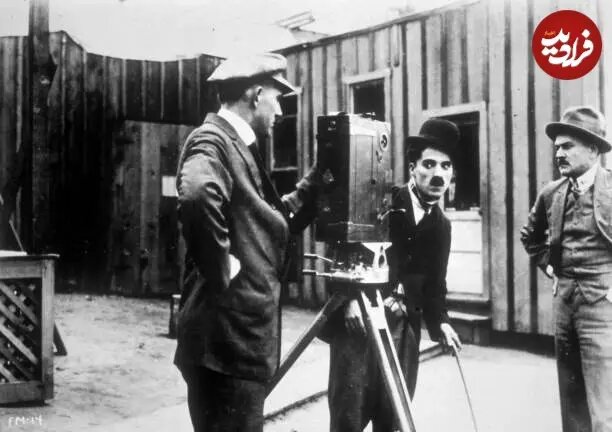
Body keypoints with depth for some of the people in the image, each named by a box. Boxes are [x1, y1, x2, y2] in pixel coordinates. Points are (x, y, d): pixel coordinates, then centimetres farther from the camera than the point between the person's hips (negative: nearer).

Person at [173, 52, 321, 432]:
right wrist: (222, 269, -24)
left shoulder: (240, 146, 16)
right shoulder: (212, 141, -14)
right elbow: (197, 196, -36)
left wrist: (320, 175, 14)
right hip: (226, 337, -10)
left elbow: (279, 218, 21)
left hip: (244, 333, 10)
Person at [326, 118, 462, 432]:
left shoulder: (441, 226, 12)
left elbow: (434, 284, 16)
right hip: (357, 321, -5)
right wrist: (351, 297, -18)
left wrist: (439, 322, 3)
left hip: (404, 328, 5)